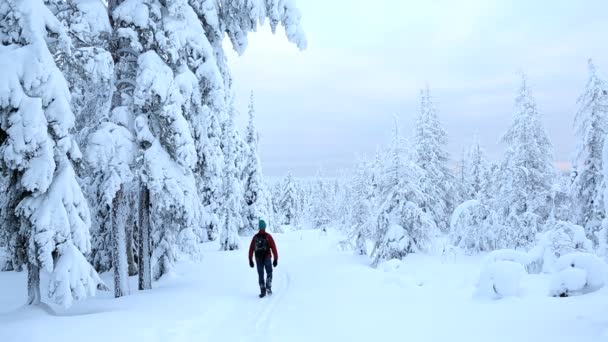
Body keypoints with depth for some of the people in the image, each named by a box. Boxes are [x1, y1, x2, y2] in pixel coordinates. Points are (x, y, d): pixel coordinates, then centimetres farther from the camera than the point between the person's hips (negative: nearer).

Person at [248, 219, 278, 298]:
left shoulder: (255, 237, 1)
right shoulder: (268, 236, -6)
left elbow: (251, 249, 1)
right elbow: (273, 248, -8)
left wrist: (250, 260, 8)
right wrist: (276, 259, -3)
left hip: (258, 259, 2)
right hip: (267, 258, -2)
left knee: (260, 275, 10)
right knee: (269, 273, 17)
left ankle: (263, 291, 4)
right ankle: (268, 287, 0)